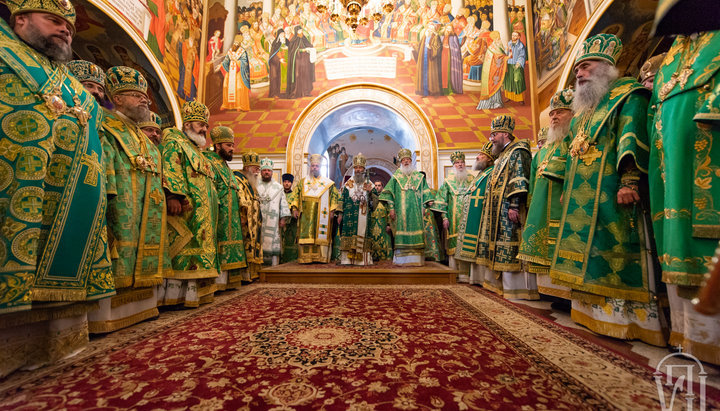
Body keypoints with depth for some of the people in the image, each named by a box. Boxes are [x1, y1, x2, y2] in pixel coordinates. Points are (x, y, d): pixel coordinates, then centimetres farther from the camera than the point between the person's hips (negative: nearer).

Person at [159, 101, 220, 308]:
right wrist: (173, 195, -26)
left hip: (202, 215, 9)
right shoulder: (174, 140, 3)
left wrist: (211, 206, 23)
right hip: (185, 209, -9)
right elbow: (169, 168, -14)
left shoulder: (196, 150, 29)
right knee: (181, 248, -10)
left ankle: (190, 294, 10)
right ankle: (173, 296, -5)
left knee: (196, 249, 6)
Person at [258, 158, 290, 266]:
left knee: (274, 244, -3)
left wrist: (283, 218, -1)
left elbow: (283, 203, 8)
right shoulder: (256, 187, 12)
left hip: (274, 222, 0)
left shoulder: (278, 187, 12)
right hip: (259, 221, 0)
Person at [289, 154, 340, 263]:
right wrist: (294, 208, -1)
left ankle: (321, 257, 0)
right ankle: (306, 257, -1)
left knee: (321, 235, -4)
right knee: (306, 235, -4)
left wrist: (332, 211, -3)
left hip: (322, 215, -1)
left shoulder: (328, 183, 9)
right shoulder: (302, 182, 15)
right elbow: (296, 196, 12)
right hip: (306, 216, 1)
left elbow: (334, 196, 6)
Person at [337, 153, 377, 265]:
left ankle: (363, 260, 2)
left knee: (362, 233, -3)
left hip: (363, 215, 0)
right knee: (349, 234, -6)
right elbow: (342, 199, 9)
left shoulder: (369, 184, 11)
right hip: (349, 215, 0)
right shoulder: (348, 183, 11)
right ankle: (347, 259, -2)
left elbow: (376, 200, 9)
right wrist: (340, 214, 1)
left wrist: (370, 192, -10)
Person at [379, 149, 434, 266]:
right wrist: (391, 208, -6)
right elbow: (388, 194, 2)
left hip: (416, 212, 2)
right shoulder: (396, 177, 7)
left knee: (416, 233, 0)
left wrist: (430, 203, 3)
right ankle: (401, 259, 3)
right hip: (401, 212, -2)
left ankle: (415, 259, 7)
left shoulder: (419, 176, 13)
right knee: (402, 232, -4)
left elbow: (426, 192, 15)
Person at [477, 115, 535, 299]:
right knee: (502, 245, 11)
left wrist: (514, 205, -24)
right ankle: (501, 283, 19)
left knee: (511, 245, -9)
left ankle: (518, 288, -1)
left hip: (509, 210, -10)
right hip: (499, 211, 10)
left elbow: (519, 180, -17)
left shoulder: (517, 151, -6)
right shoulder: (503, 154, 23)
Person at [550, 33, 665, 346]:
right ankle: (595, 312, 15)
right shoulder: (584, 107, 24)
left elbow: (631, 138, -12)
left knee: (614, 250, -7)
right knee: (590, 252, 7)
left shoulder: (627, 94, 2)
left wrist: (629, 180, -22)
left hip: (608, 193, -8)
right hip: (582, 197, 8)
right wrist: (567, 190, 19)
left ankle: (623, 319, 1)